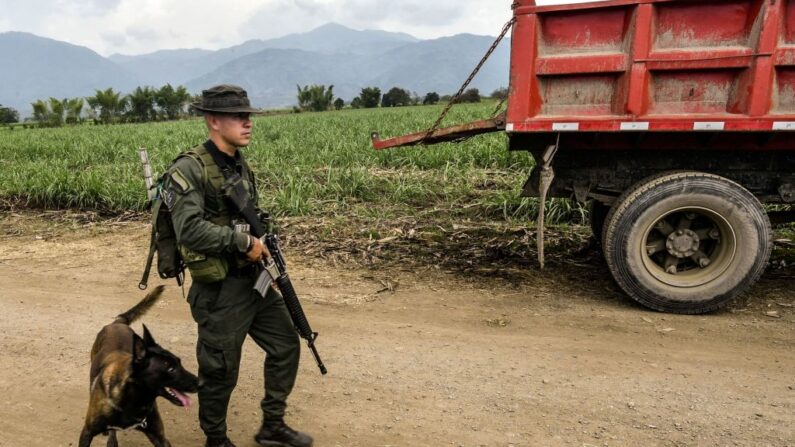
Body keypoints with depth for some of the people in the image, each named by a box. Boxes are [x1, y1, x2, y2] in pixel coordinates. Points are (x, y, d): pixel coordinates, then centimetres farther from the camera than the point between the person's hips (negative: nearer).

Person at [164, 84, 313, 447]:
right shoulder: (189, 169, -17)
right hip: (218, 289, -8)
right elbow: (190, 229, -28)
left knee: (285, 342, 14)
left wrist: (263, 246, 5)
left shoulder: (241, 166, 9)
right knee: (220, 370, 6)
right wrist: (244, 242, -21)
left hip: (253, 280, 8)